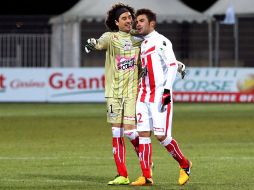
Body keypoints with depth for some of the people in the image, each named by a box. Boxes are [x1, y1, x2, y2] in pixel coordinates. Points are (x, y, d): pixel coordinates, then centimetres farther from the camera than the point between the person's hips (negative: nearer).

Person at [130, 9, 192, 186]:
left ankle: (185, 165, 13)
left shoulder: (161, 41, -6)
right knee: (143, 133, -2)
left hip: (160, 96, -7)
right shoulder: (142, 44, 17)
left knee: (162, 136, -8)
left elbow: (172, 65, -12)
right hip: (143, 96, 7)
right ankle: (146, 177, -2)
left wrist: (167, 90, -18)